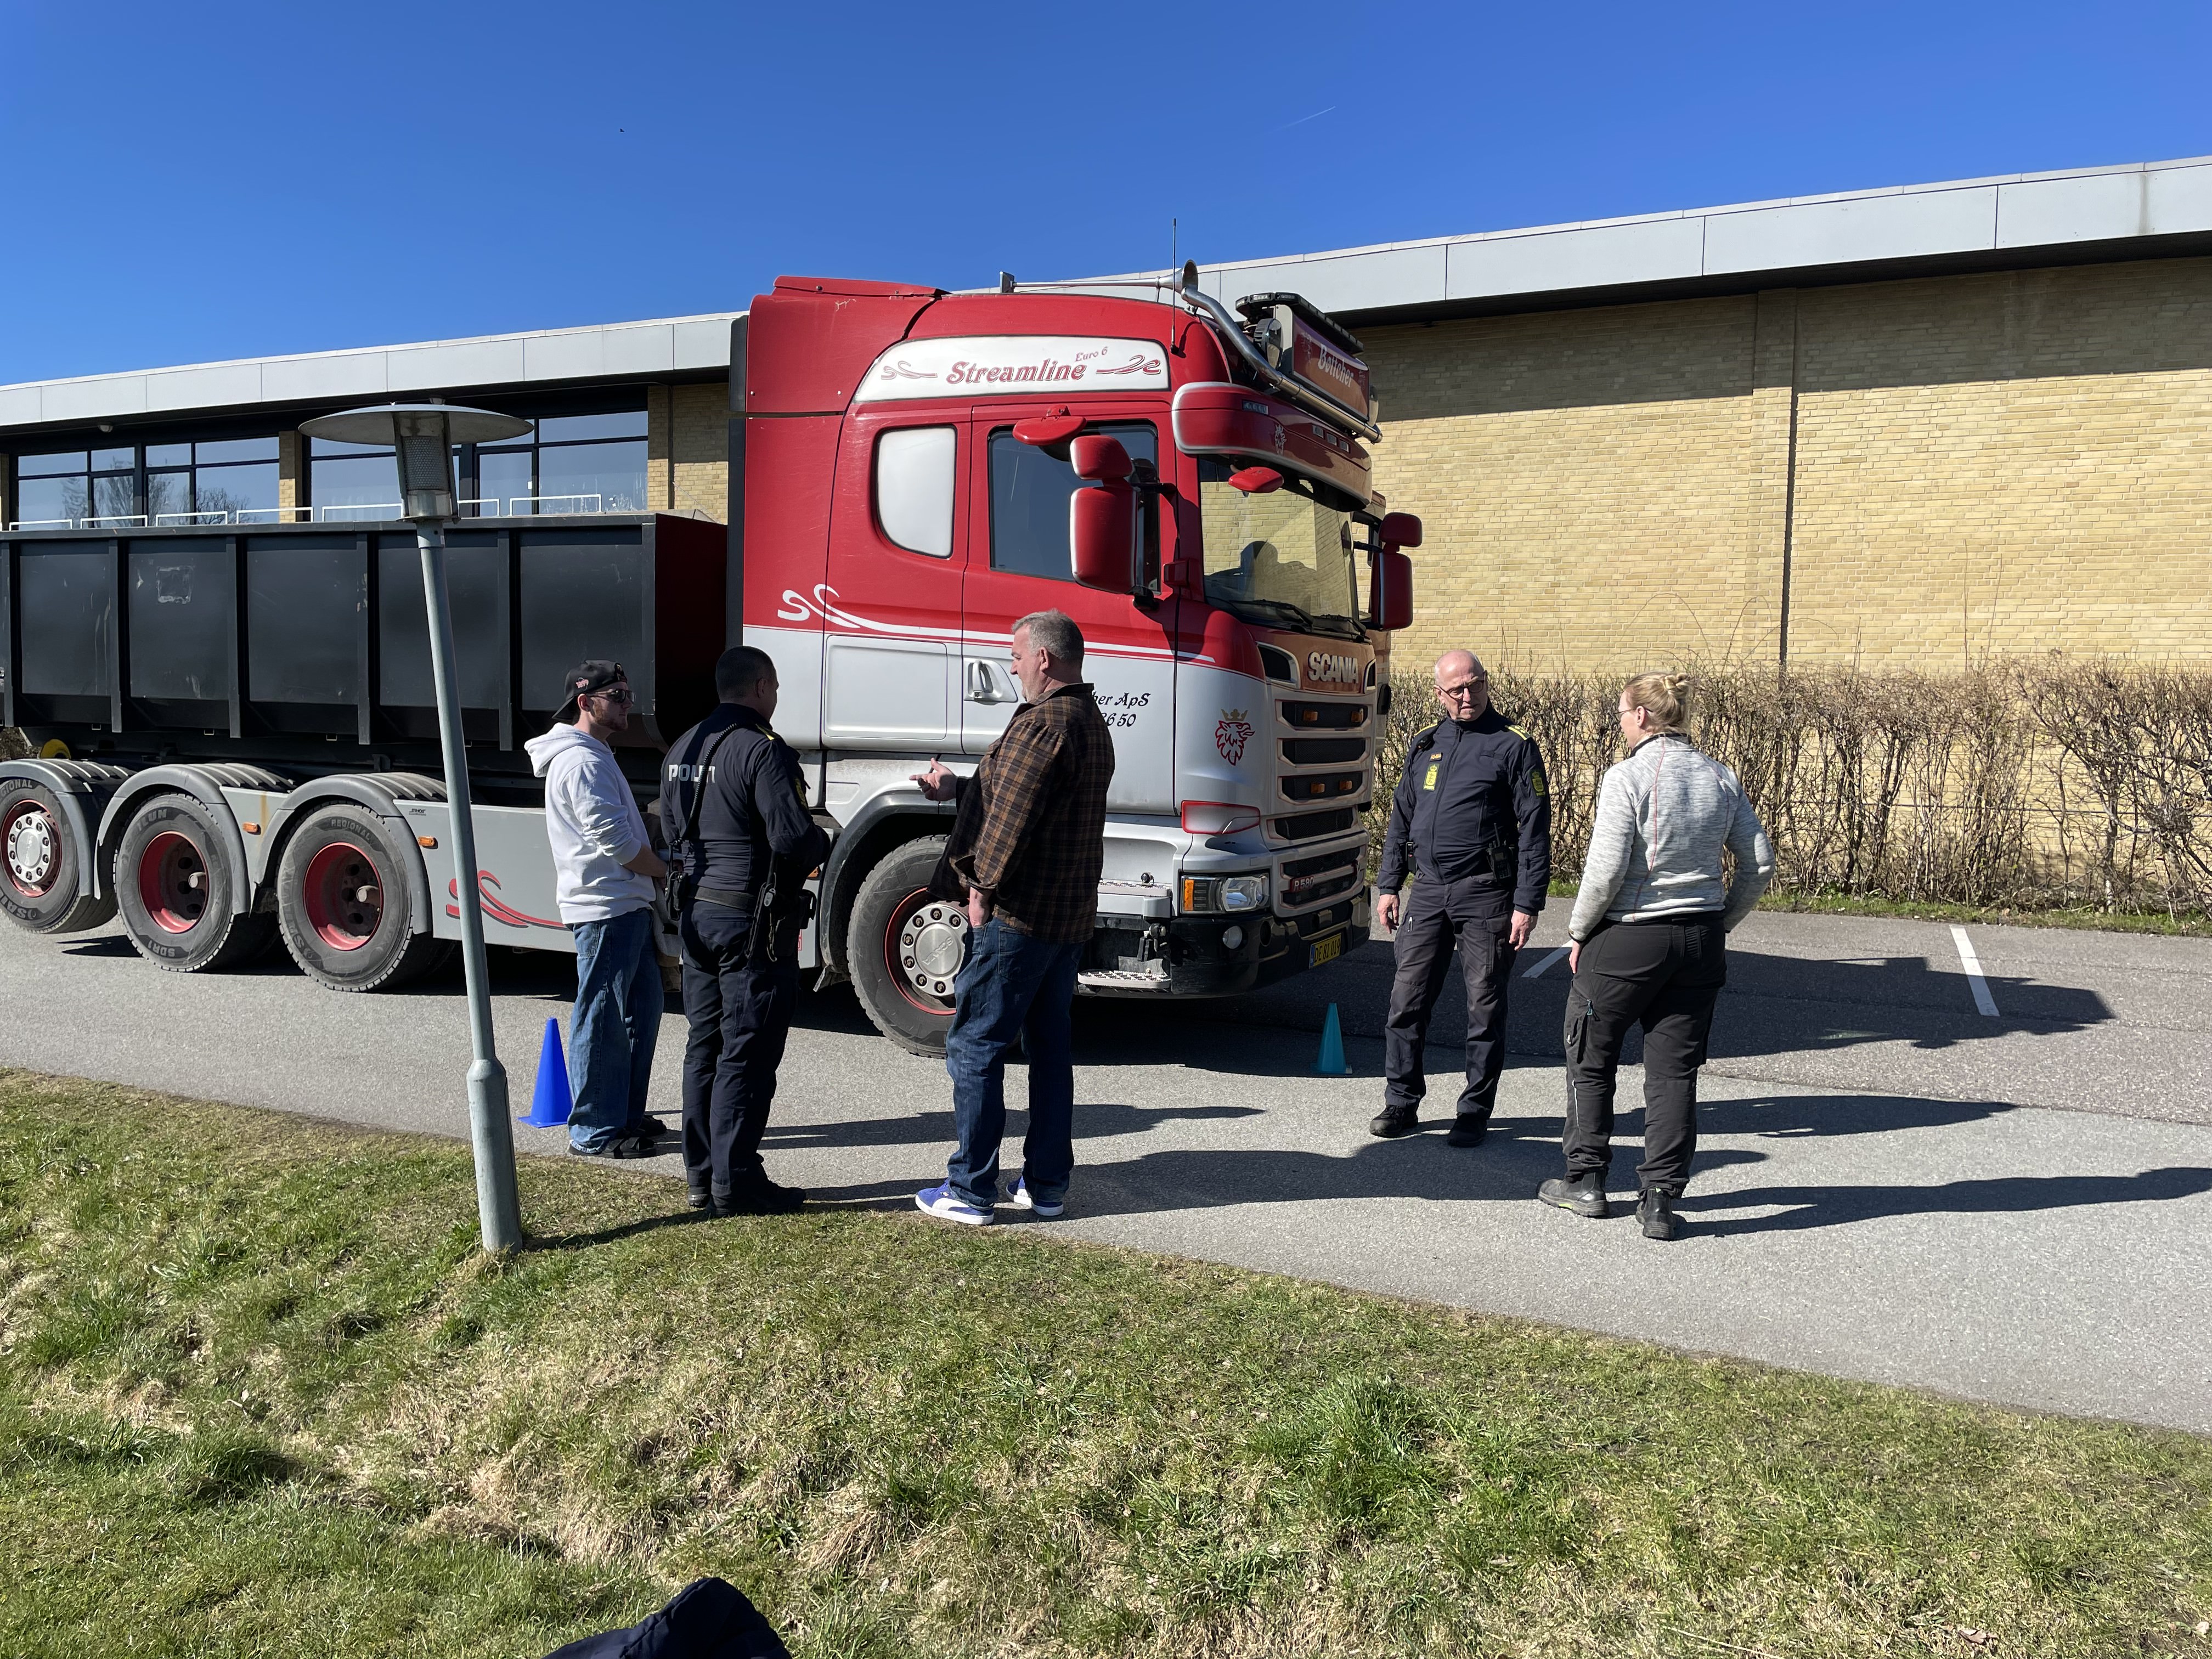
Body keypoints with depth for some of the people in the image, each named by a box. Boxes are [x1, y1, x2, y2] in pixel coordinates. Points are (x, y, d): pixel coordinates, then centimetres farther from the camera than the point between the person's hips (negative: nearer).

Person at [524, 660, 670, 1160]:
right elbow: (615, 841, -21)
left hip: (628, 905, 11)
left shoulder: (595, 756, 20)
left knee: (641, 1009, 16)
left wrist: (655, 868, 15)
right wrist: (666, 871, -7)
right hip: (606, 909, -11)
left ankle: (627, 1115, 26)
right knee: (603, 1020, -4)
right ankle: (594, 1132, 4)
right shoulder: (581, 762, -15)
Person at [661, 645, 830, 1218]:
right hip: (753, 919, -9)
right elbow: (795, 838, -23)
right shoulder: (761, 750, -17)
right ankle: (735, 1183, 4)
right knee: (747, 1055, -2)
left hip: (696, 912, 9)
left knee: (704, 1046, 14)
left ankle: (701, 1176, 21)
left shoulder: (683, 749, 12)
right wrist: (823, 841, -3)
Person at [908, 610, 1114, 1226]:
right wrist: (957, 787, 25)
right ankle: (1048, 1185, 21)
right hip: (1070, 917, 10)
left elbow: (1013, 815, -23)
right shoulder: (1092, 724, 15)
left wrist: (984, 886, -14)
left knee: (974, 1047, -1)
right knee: (1050, 1046, 14)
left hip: (1016, 917, -10)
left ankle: (970, 1191, 5)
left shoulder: (1042, 724, -18)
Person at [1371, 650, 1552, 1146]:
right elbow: (1400, 819, 19)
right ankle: (1401, 1104, 15)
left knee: (1485, 1008, 3)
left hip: (1487, 893, -4)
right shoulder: (1424, 745, 13)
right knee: (1407, 1000, 3)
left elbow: (1535, 829, -5)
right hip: (1428, 889, 4)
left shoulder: (1514, 746, -2)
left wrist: (1528, 903, -10)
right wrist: (1388, 885, 12)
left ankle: (1474, 1113, 13)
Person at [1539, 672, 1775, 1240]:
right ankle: (1660, 1198, 11)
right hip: (1700, 943, 5)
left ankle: (1586, 1182, 24)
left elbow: (1605, 869, -17)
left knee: (1591, 1060, 14)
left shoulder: (1628, 777, -14)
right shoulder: (1720, 778, 4)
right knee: (1675, 1070, 10)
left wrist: (1579, 931, -4)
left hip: (1628, 938, -5)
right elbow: (1759, 864, 6)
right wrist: (1719, 924, 16)